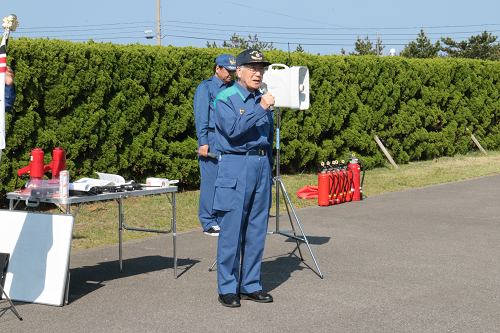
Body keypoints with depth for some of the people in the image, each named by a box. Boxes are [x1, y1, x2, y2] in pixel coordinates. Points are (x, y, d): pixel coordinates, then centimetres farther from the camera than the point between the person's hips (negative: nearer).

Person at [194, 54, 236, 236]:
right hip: (212, 138, -5)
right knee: (210, 180, -4)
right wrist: (203, 143, -11)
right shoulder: (205, 87, 1)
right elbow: (201, 117, -4)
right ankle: (209, 223, 2)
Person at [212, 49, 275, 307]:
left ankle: (251, 285, 15)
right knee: (231, 230, -5)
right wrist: (260, 109, -21)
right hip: (235, 165, -6)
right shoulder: (225, 98, -5)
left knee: (257, 230, 7)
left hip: (261, 165, 6)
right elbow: (233, 129, -21)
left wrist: (268, 165, 17)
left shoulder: (262, 99, 16)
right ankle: (227, 289, 3)